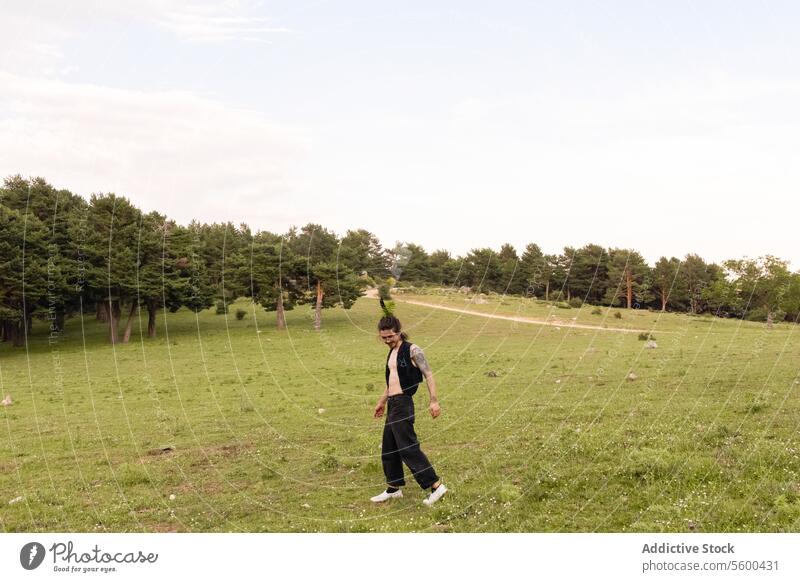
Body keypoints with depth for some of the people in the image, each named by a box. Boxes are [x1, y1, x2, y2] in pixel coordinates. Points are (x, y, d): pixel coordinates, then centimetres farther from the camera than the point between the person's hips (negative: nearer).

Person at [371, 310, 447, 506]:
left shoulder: (412, 350, -11)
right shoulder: (392, 352, 16)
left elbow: (429, 375, -14)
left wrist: (434, 401, -21)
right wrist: (382, 401, 31)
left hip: (403, 404, -9)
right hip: (393, 405, 9)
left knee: (408, 448, -12)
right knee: (388, 449, 14)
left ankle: (436, 485, -8)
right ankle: (394, 488, 27)